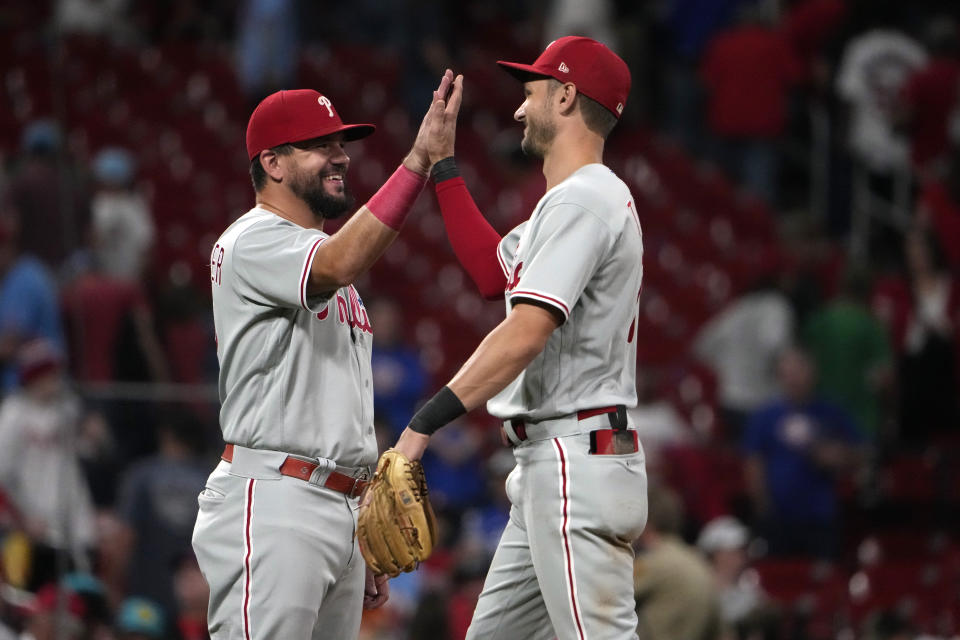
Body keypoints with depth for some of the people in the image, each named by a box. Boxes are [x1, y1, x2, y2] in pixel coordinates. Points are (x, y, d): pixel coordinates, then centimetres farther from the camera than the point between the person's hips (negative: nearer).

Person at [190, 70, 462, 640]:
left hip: (342, 508, 10)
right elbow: (340, 265, -29)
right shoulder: (253, 243, -6)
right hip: (270, 504, -9)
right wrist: (420, 158, -30)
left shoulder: (323, 262, 24)